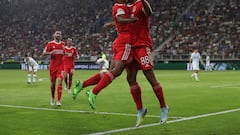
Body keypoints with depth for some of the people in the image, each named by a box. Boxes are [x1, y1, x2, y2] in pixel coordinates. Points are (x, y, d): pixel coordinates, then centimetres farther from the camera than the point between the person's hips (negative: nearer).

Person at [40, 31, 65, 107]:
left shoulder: (63, 44, 8)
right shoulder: (50, 44, -2)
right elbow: (43, 54, -3)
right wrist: (50, 53, -21)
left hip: (61, 67, 1)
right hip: (53, 67, -1)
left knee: (60, 82, -14)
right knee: (53, 83, 9)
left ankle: (58, 101, -13)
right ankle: (52, 98, 32)